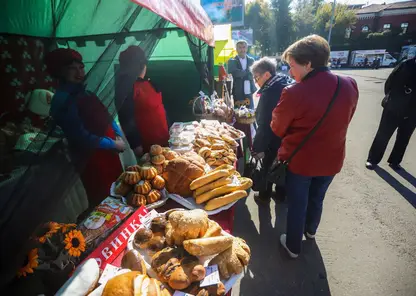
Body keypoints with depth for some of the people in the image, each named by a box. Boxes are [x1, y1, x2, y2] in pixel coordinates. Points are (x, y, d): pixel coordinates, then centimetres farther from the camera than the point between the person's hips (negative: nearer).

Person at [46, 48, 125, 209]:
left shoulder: (83, 92, 7)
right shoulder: (62, 100, -18)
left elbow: (105, 116, 14)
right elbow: (81, 138, -24)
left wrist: (117, 135, -2)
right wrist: (113, 144, -17)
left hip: (107, 150, 9)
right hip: (91, 157, -9)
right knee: (102, 201, 9)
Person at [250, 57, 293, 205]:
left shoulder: (269, 91, -25)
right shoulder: (287, 83, 3)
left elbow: (264, 123, -26)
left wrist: (258, 146, -20)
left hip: (273, 138, -8)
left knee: (268, 167, 11)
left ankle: (264, 196, 29)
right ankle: (281, 193, 39)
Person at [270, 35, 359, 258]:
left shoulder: (294, 93, -27)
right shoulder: (349, 85, -9)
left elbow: (277, 129, -12)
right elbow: (344, 120, 6)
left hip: (300, 160, -5)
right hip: (332, 159, 5)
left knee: (297, 204, 15)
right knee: (317, 198, 27)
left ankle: (293, 246, 36)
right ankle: (310, 230, 54)